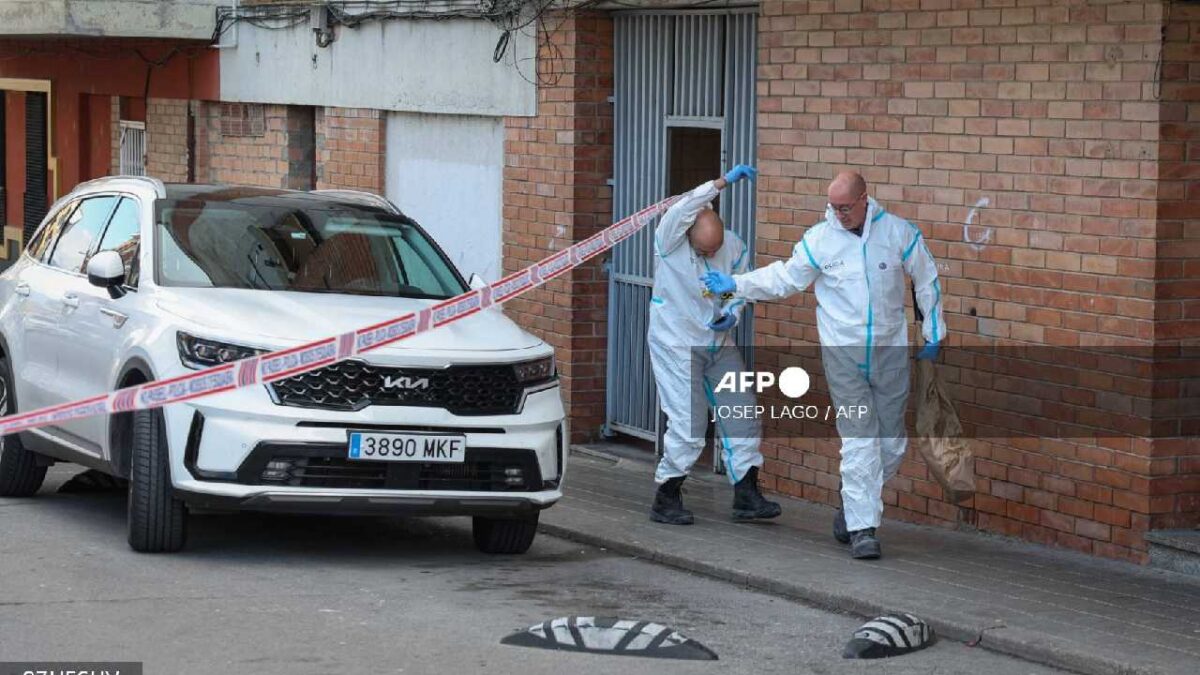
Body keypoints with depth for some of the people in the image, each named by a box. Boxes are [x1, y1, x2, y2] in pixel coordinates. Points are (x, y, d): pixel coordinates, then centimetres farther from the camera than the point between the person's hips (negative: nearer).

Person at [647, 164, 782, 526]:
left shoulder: (734, 247, -3)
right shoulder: (670, 241, -17)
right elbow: (684, 208, -37)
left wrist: (732, 313, -11)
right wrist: (724, 182, -41)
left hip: (718, 344, 6)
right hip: (676, 345, -6)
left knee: (740, 414, 5)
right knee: (688, 425, -9)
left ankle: (746, 496, 14)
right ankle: (665, 501, 4)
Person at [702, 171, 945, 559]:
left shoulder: (898, 232, -3)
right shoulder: (820, 239, -5)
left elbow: (926, 281, 9)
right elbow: (784, 278, 5)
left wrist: (933, 333, 9)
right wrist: (736, 285, -2)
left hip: (890, 351, 2)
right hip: (843, 352, -2)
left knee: (892, 443, 7)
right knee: (859, 442, -8)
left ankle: (854, 506, 27)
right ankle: (861, 528, -7)